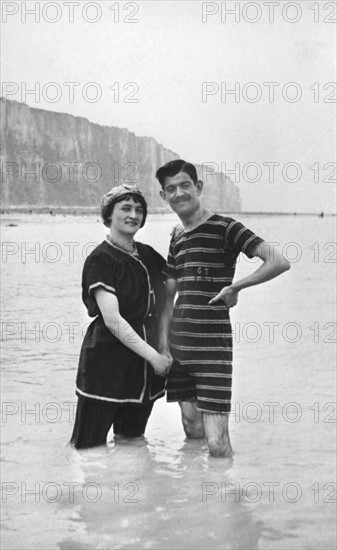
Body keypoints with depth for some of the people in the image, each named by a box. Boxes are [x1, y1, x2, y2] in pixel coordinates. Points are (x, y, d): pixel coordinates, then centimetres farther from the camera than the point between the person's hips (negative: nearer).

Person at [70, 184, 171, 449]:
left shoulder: (147, 255, 10)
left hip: (145, 367, 7)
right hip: (107, 365, -6)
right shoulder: (100, 260, -10)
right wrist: (153, 355, -18)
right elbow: (112, 320, -17)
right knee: (88, 446, -3)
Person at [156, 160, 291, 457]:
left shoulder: (225, 228, -7)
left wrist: (235, 287, -15)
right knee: (192, 433, 12)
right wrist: (163, 344, 8)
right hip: (179, 347, 7)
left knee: (217, 445, -9)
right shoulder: (178, 236, 14)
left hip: (213, 345, -6)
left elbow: (280, 262, -16)